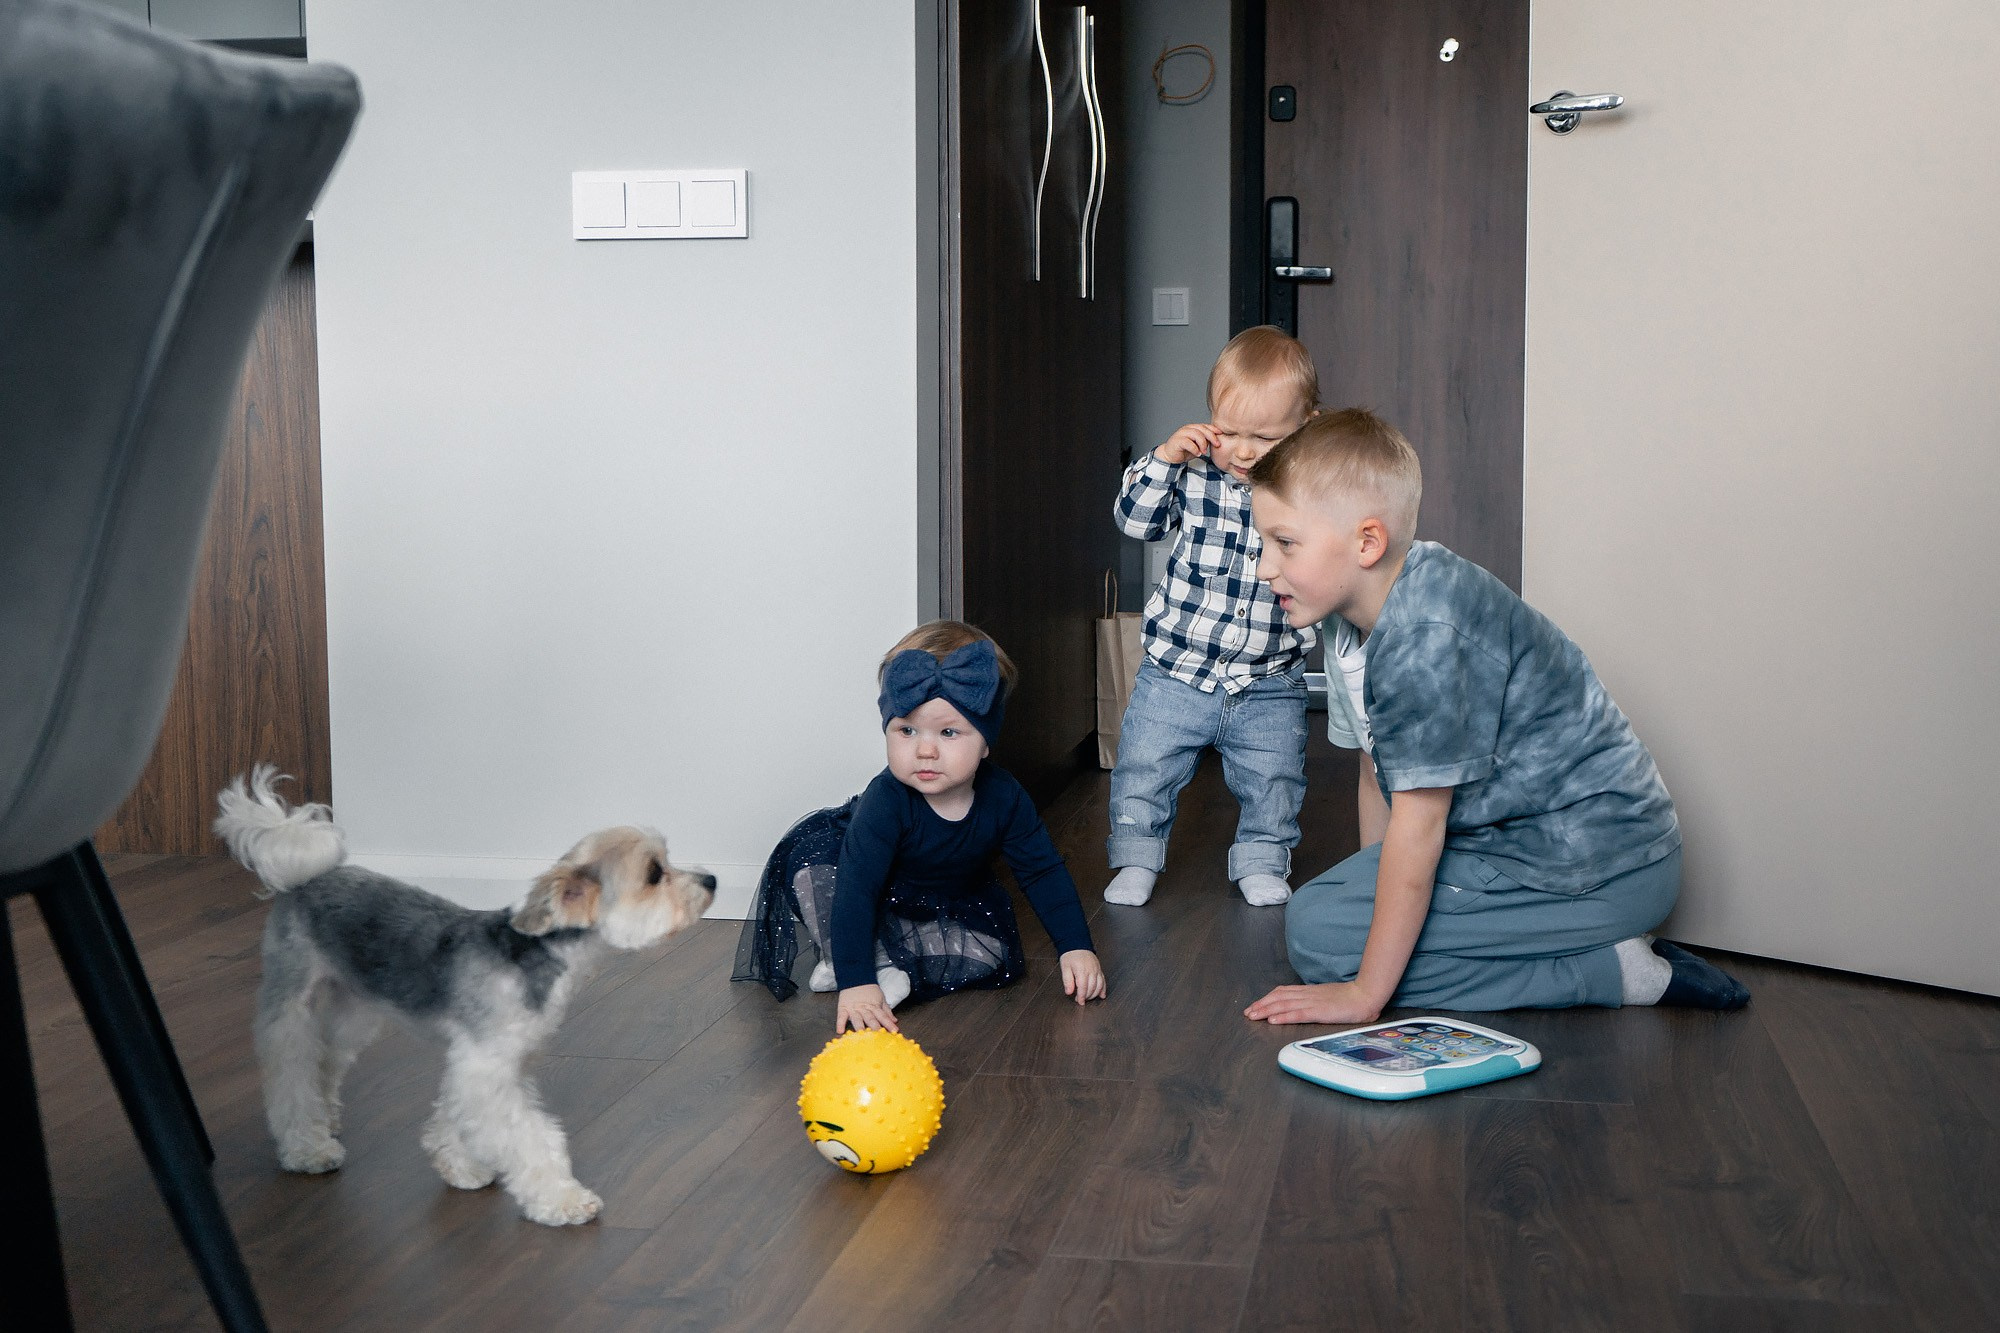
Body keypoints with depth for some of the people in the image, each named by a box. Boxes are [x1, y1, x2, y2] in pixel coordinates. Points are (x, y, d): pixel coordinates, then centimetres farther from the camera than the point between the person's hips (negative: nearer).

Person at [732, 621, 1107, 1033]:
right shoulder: (886, 800, -35)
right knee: (811, 859, -31)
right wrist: (855, 981, -48)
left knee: (996, 952, -23)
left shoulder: (1004, 797, -24)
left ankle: (889, 968, -20)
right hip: (879, 897, -3)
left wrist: (1076, 948, -19)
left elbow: (1043, 872, -12)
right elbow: (856, 888, -40)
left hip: (952, 906, 3)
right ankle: (862, 969, -25)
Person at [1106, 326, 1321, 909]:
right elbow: (1137, 519, -3)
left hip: (1269, 685, 0)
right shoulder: (1194, 475, -7)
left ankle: (1262, 862, 34)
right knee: (1144, 766, 7)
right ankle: (1136, 858, 27)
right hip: (1176, 670, 0)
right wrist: (1164, 458, -16)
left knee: (1272, 780, 11)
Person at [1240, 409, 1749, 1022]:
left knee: (1317, 933, -15)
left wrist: (1365, 994, -19)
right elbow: (1377, 775, 10)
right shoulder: (1351, 614, 4)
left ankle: (1616, 973, -10)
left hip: (1597, 867, -10)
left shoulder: (1423, 638, -26)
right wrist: (1367, 889, 10)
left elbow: (1418, 823, -24)